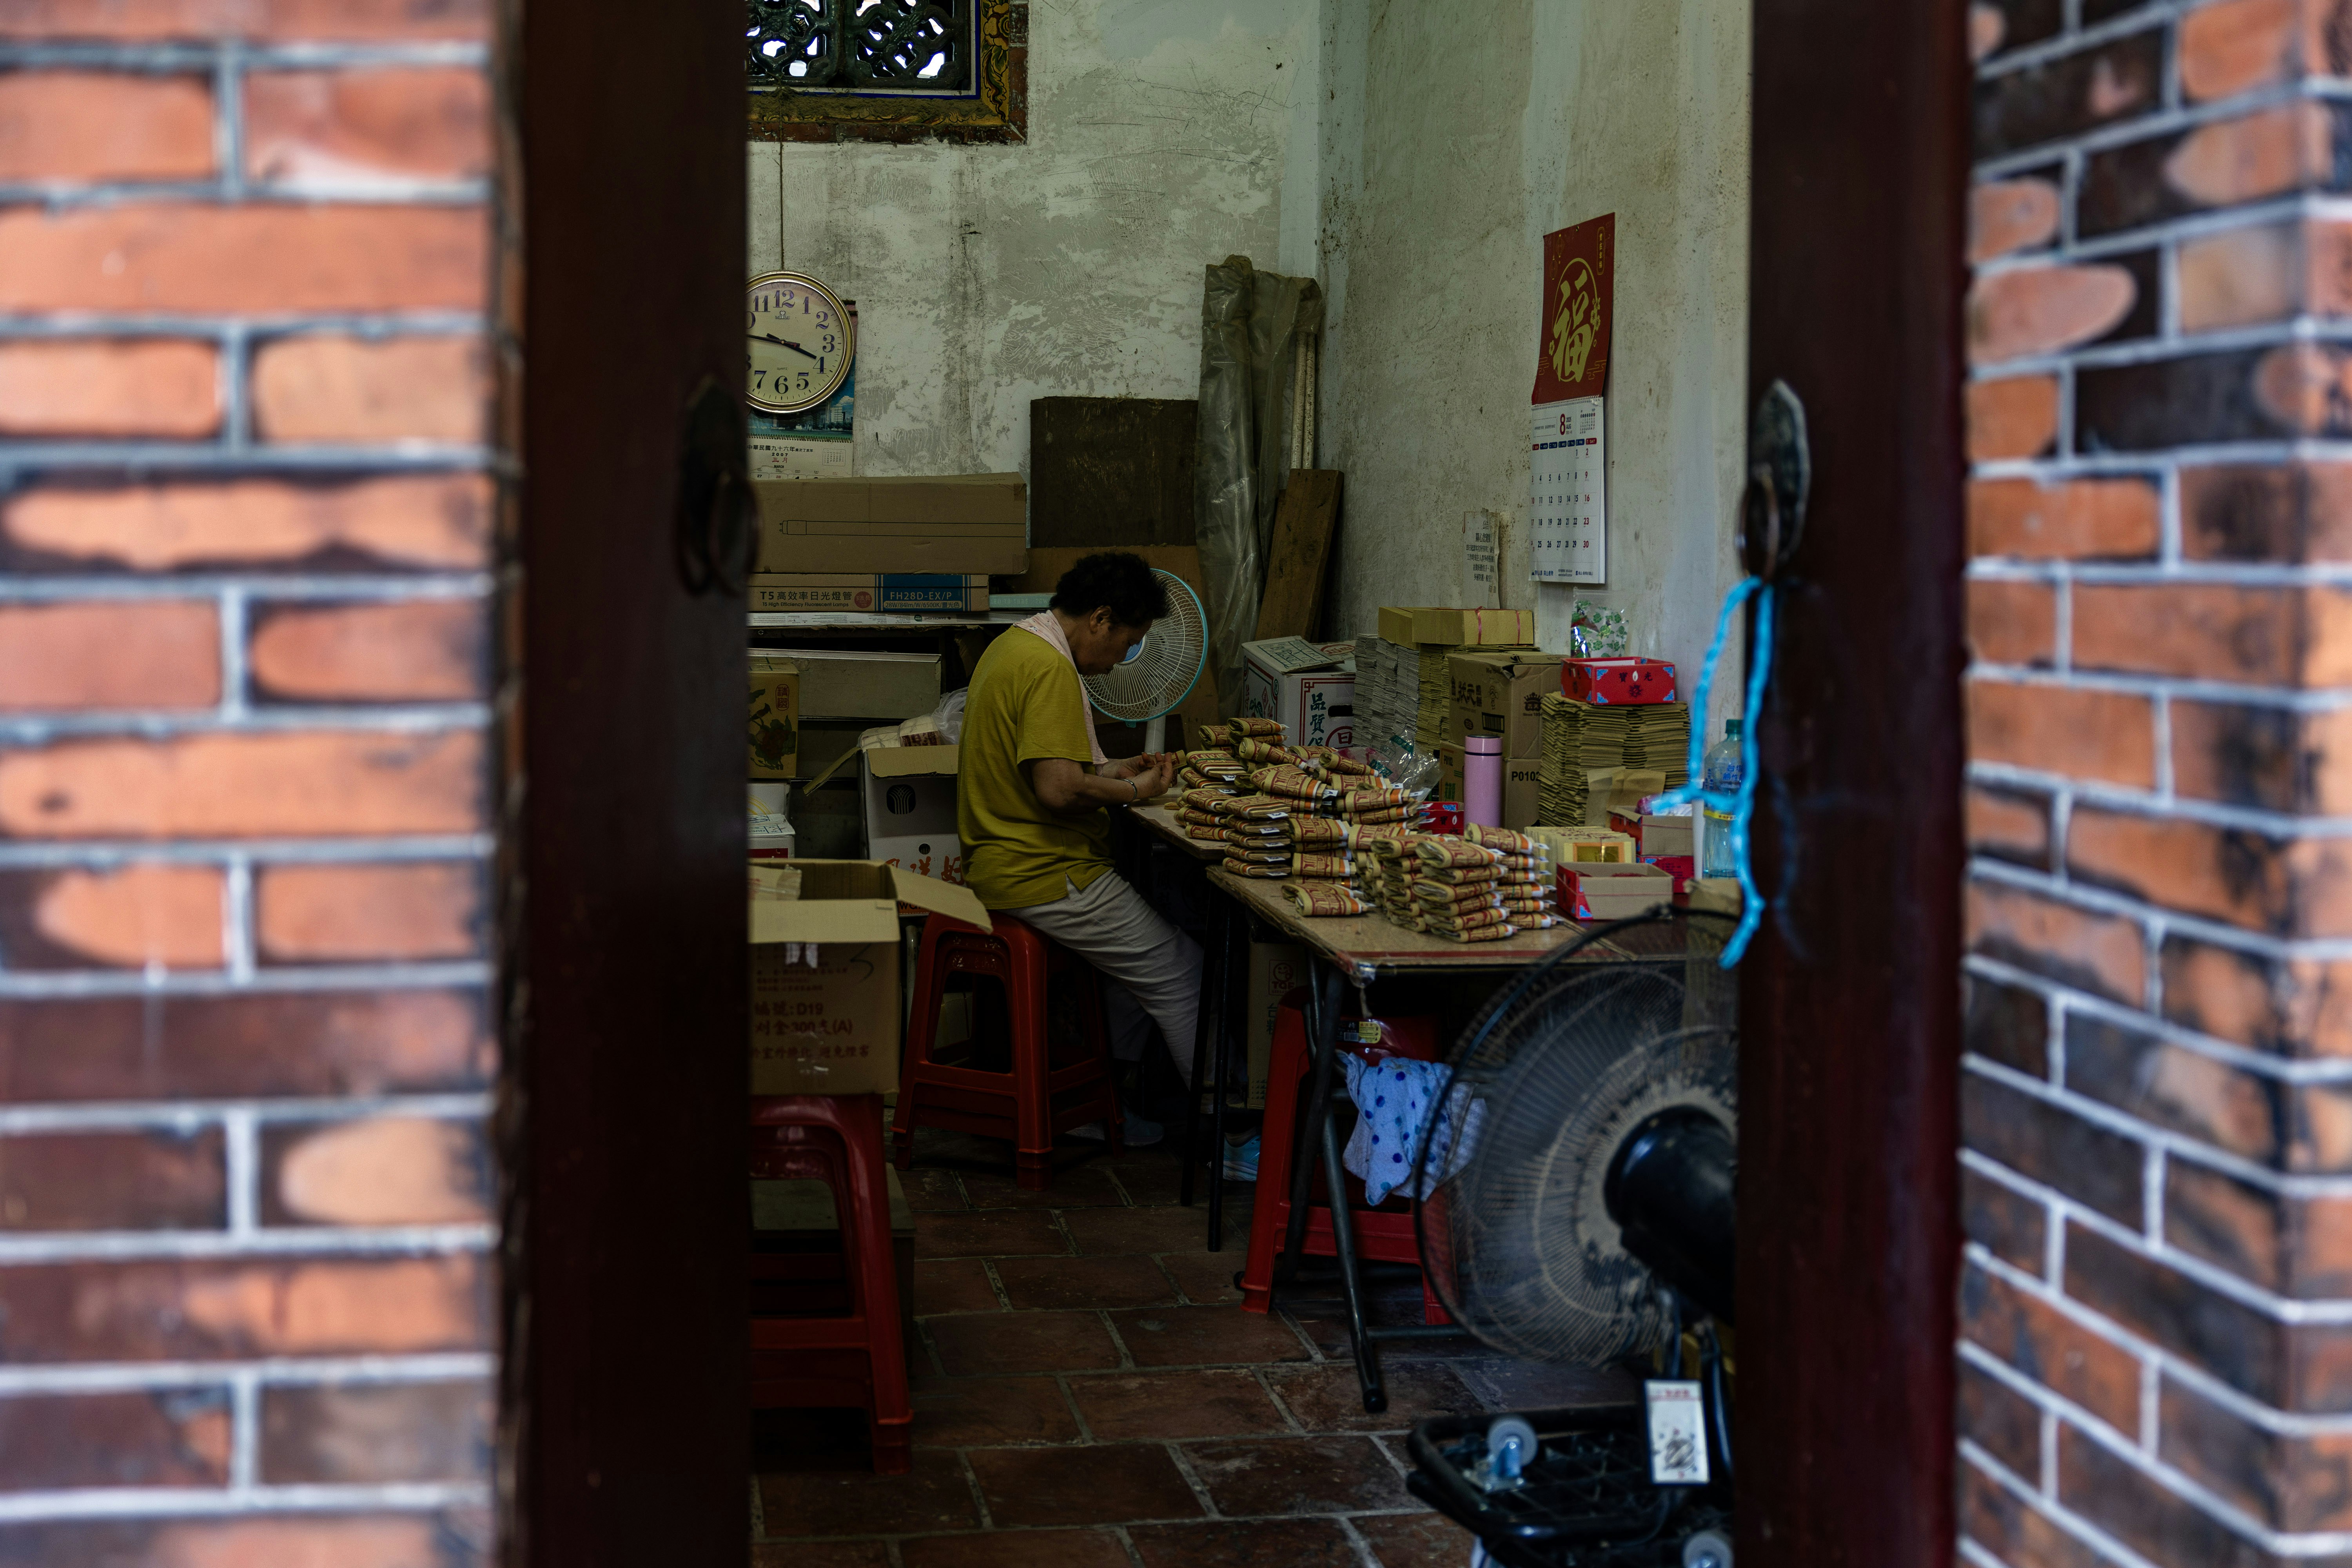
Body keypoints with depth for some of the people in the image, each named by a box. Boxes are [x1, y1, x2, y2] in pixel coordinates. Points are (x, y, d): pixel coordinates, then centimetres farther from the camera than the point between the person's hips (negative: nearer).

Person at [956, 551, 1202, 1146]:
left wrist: (1111, 772, 14)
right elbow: (1057, 789, -28)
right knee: (1180, 970, -4)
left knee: (1139, 955, 21)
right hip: (1040, 875, -11)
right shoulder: (1050, 668, -21)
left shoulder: (1012, 646, 13)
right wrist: (1134, 791, -12)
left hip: (1002, 865, 11)